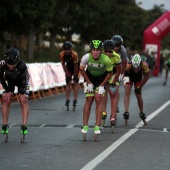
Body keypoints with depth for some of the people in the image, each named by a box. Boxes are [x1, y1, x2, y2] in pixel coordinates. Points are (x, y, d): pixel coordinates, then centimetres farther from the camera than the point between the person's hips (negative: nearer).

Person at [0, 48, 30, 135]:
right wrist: (8, 91, -14)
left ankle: (24, 126, -16)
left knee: (24, 100, -15)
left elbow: (24, 80, -25)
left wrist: (22, 93, -18)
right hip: (9, 80, 2)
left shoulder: (22, 65, -40)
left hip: (21, 81, -2)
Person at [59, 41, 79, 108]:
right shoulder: (62, 55, -26)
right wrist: (67, 73, -9)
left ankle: (75, 100, -6)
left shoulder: (74, 54, -36)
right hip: (69, 66, 3)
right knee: (68, 83, 0)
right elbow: (63, 64, -11)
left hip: (76, 67, -3)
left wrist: (75, 75, -15)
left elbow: (76, 66, -24)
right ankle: (67, 100, 4)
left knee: (75, 82, -8)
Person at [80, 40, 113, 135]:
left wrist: (102, 86, -14)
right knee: (89, 99, -4)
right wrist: (89, 83, -9)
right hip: (90, 76, 1)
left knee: (98, 99, -10)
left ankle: (97, 126, -7)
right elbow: (82, 70, -10)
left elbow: (110, 73, -14)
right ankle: (85, 126, 4)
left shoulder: (106, 59, -32)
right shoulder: (86, 58, -30)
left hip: (102, 78, -1)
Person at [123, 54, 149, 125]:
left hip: (138, 78, 1)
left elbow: (147, 76, -19)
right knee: (127, 92, -20)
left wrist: (140, 86, -17)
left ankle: (142, 113, 21)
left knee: (139, 96, 2)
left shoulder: (144, 65, -37)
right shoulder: (128, 66, -43)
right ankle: (126, 112, -22)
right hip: (128, 76, -1)